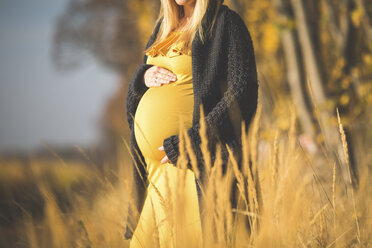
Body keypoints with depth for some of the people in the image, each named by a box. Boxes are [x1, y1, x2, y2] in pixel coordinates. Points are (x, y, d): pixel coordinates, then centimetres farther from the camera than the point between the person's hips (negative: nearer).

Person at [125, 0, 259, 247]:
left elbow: (243, 91, -15)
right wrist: (144, 75, 1)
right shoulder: (165, 25, 18)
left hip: (189, 162, -8)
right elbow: (135, 86, 26)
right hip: (154, 162, 8)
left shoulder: (225, 22, -5)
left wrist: (191, 143, -21)